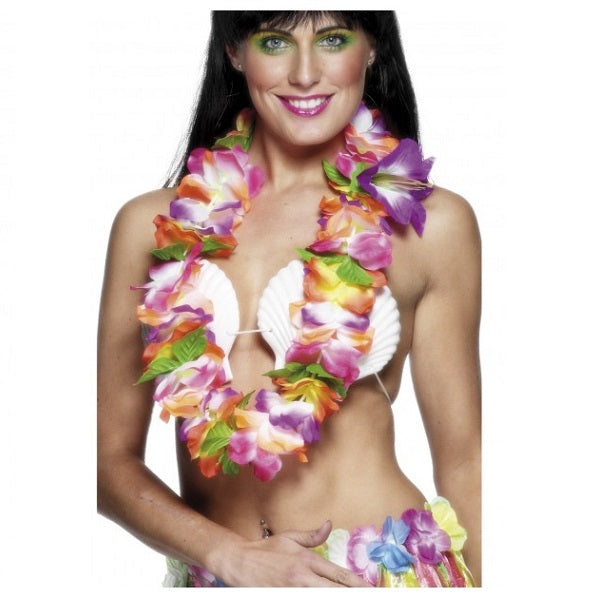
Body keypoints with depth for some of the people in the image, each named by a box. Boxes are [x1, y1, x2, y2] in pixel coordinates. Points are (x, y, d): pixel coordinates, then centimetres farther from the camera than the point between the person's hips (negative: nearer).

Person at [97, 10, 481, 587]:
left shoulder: (429, 222, -4)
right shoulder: (152, 224, -1)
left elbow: (462, 461, 0)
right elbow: (112, 460, 0)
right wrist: (236, 558, -12)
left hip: (386, 572, -1)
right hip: (211, 575, 2)